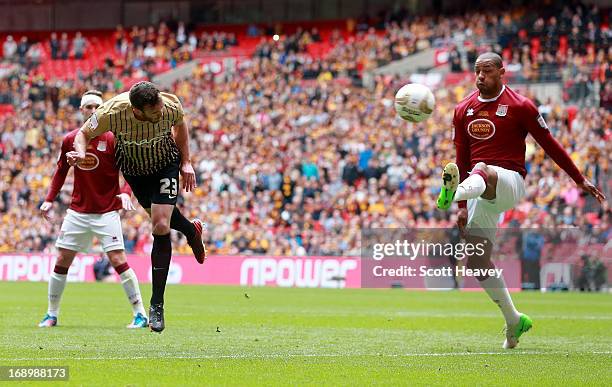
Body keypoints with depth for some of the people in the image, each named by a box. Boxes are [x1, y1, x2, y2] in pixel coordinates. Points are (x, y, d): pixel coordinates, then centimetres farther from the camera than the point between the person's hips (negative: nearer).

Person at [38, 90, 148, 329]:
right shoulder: (70, 139, 4)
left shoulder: (112, 139, -6)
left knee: (118, 260, -12)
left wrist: (125, 193, -24)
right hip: (77, 211, 4)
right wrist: (49, 200, 8)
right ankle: (51, 315, 15)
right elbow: (61, 171, 16)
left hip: (107, 212, -4)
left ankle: (140, 314, -6)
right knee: (62, 262, 3)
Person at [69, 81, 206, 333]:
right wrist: (80, 152, -38)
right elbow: (84, 134, -17)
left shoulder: (171, 106, -31)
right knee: (159, 217, 17)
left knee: (161, 226, -15)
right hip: (132, 168, 1)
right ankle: (191, 230, 57)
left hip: (166, 164, -1)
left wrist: (186, 162, -3)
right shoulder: (111, 112, -36)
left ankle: (157, 305, -8)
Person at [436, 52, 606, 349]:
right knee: (477, 260, 1)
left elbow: (549, 144, 4)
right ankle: (513, 320, 16)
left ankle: (453, 192, -77)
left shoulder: (519, 106, -2)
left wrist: (580, 180, 7)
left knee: (482, 171, -41)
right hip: (479, 191, 6)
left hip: (509, 182, -6)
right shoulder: (463, 110, 12)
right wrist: (462, 207, 13)